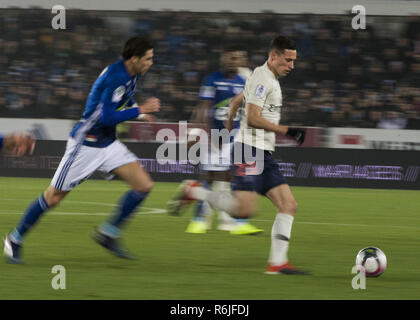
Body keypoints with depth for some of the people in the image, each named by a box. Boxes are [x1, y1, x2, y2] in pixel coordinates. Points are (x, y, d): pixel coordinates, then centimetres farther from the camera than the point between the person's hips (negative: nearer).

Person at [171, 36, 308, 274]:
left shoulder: (271, 80, 20)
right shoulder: (263, 78, -11)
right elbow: (253, 118, -18)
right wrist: (286, 130, -15)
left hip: (264, 155, 10)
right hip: (250, 150, -10)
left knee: (289, 205, 0)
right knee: (245, 208, -19)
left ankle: (278, 262, -4)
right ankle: (194, 192, -1)